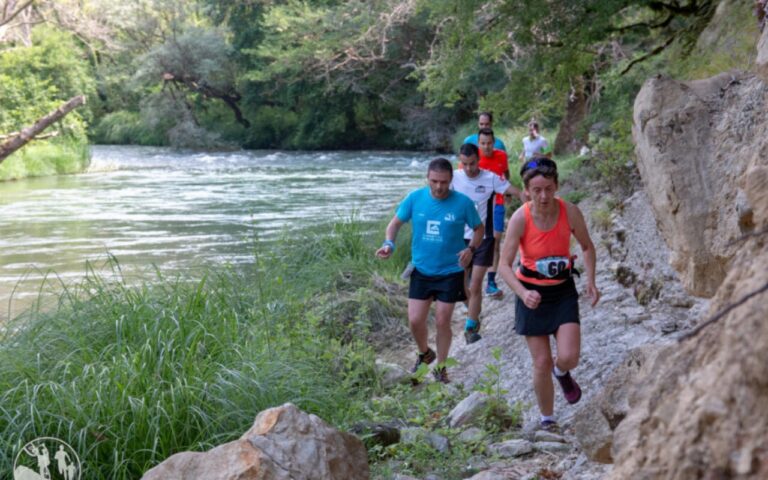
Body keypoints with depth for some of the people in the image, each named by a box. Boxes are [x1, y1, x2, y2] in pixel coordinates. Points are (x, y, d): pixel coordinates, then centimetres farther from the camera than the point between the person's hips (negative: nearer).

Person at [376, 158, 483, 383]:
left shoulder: (463, 202, -13)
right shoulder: (415, 198, -9)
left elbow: (479, 229, 2)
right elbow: (396, 222, 4)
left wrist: (470, 249, -17)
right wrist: (389, 243, -15)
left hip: (450, 272, -2)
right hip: (421, 271, 2)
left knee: (442, 322, 4)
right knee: (415, 320, 1)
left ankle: (440, 368, 25)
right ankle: (425, 354, 33)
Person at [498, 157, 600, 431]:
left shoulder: (570, 212, -13)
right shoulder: (520, 218, -20)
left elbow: (587, 247, 6)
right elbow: (504, 265, -19)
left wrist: (591, 280, -6)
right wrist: (523, 294, -34)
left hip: (563, 291, 1)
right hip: (532, 295, -1)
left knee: (569, 357, -14)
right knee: (541, 363, 1)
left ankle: (561, 372, 25)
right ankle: (547, 420, 22)